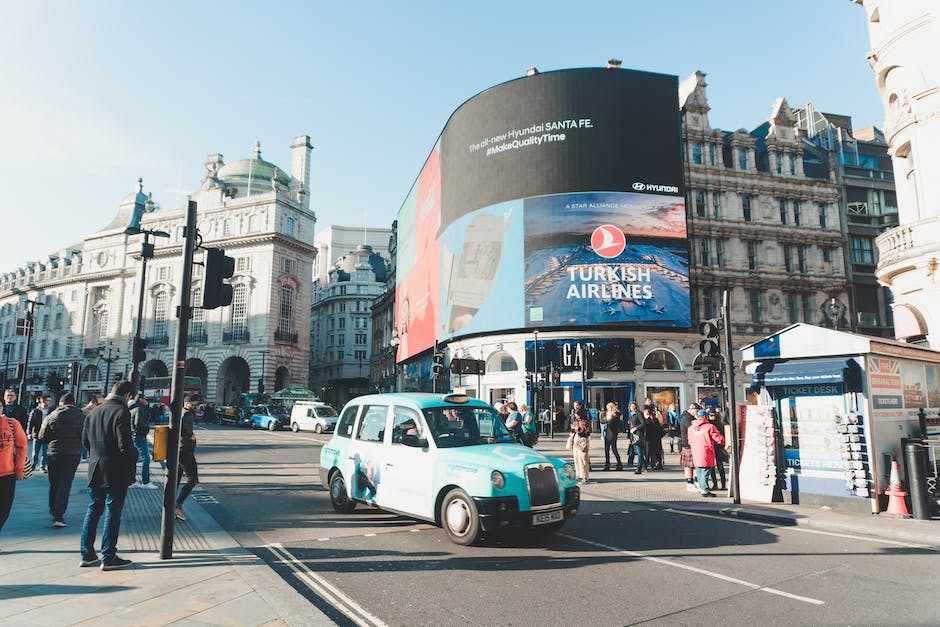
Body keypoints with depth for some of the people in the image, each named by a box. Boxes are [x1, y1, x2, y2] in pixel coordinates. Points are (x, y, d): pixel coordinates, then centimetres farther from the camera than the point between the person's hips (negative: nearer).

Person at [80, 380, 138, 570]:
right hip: (116, 471, -7)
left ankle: (87, 554, 22)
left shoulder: (94, 412, 9)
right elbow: (125, 444, -19)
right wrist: (134, 458, -4)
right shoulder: (122, 412, -15)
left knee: (93, 511, 16)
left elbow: (85, 440, 15)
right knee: (113, 513, 1)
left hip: (95, 469, 7)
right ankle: (108, 558, 6)